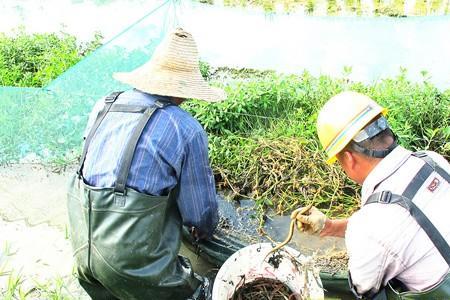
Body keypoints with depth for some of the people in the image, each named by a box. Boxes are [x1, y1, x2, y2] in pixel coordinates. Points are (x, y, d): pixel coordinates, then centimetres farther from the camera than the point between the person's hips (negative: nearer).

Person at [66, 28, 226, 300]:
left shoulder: (104, 107, 4)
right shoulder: (187, 130, -13)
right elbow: (200, 210, -2)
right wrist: (205, 230, 22)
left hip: (82, 248, 7)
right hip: (135, 263, -6)